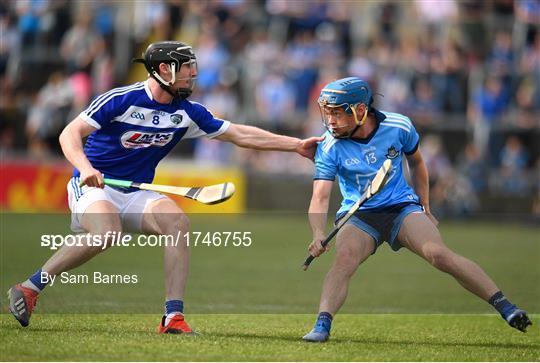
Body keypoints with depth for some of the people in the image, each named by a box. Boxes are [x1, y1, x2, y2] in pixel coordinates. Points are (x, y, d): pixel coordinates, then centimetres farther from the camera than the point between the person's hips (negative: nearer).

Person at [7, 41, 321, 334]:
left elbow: (240, 134, 10)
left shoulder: (187, 112, 4)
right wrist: (85, 167, -36)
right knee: (107, 233, -36)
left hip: (137, 194, 6)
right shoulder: (121, 99, -13)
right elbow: (70, 134, -16)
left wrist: (296, 145, 6)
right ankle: (30, 288, -21)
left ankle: (174, 317, -23)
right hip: (93, 187, -5)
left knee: (177, 222, -23)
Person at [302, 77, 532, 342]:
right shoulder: (329, 147, -12)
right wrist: (318, 234, -36)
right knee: (345, 256, -32)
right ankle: (322, 325, -35)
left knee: (439, 254, -22)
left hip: (402, 208, 0)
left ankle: (504, 306, -18)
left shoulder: (398, 127, -8)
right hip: (358, 218, 0)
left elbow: (416, 163, 12)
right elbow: (320, 197, -19)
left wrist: (425, 209, 15)